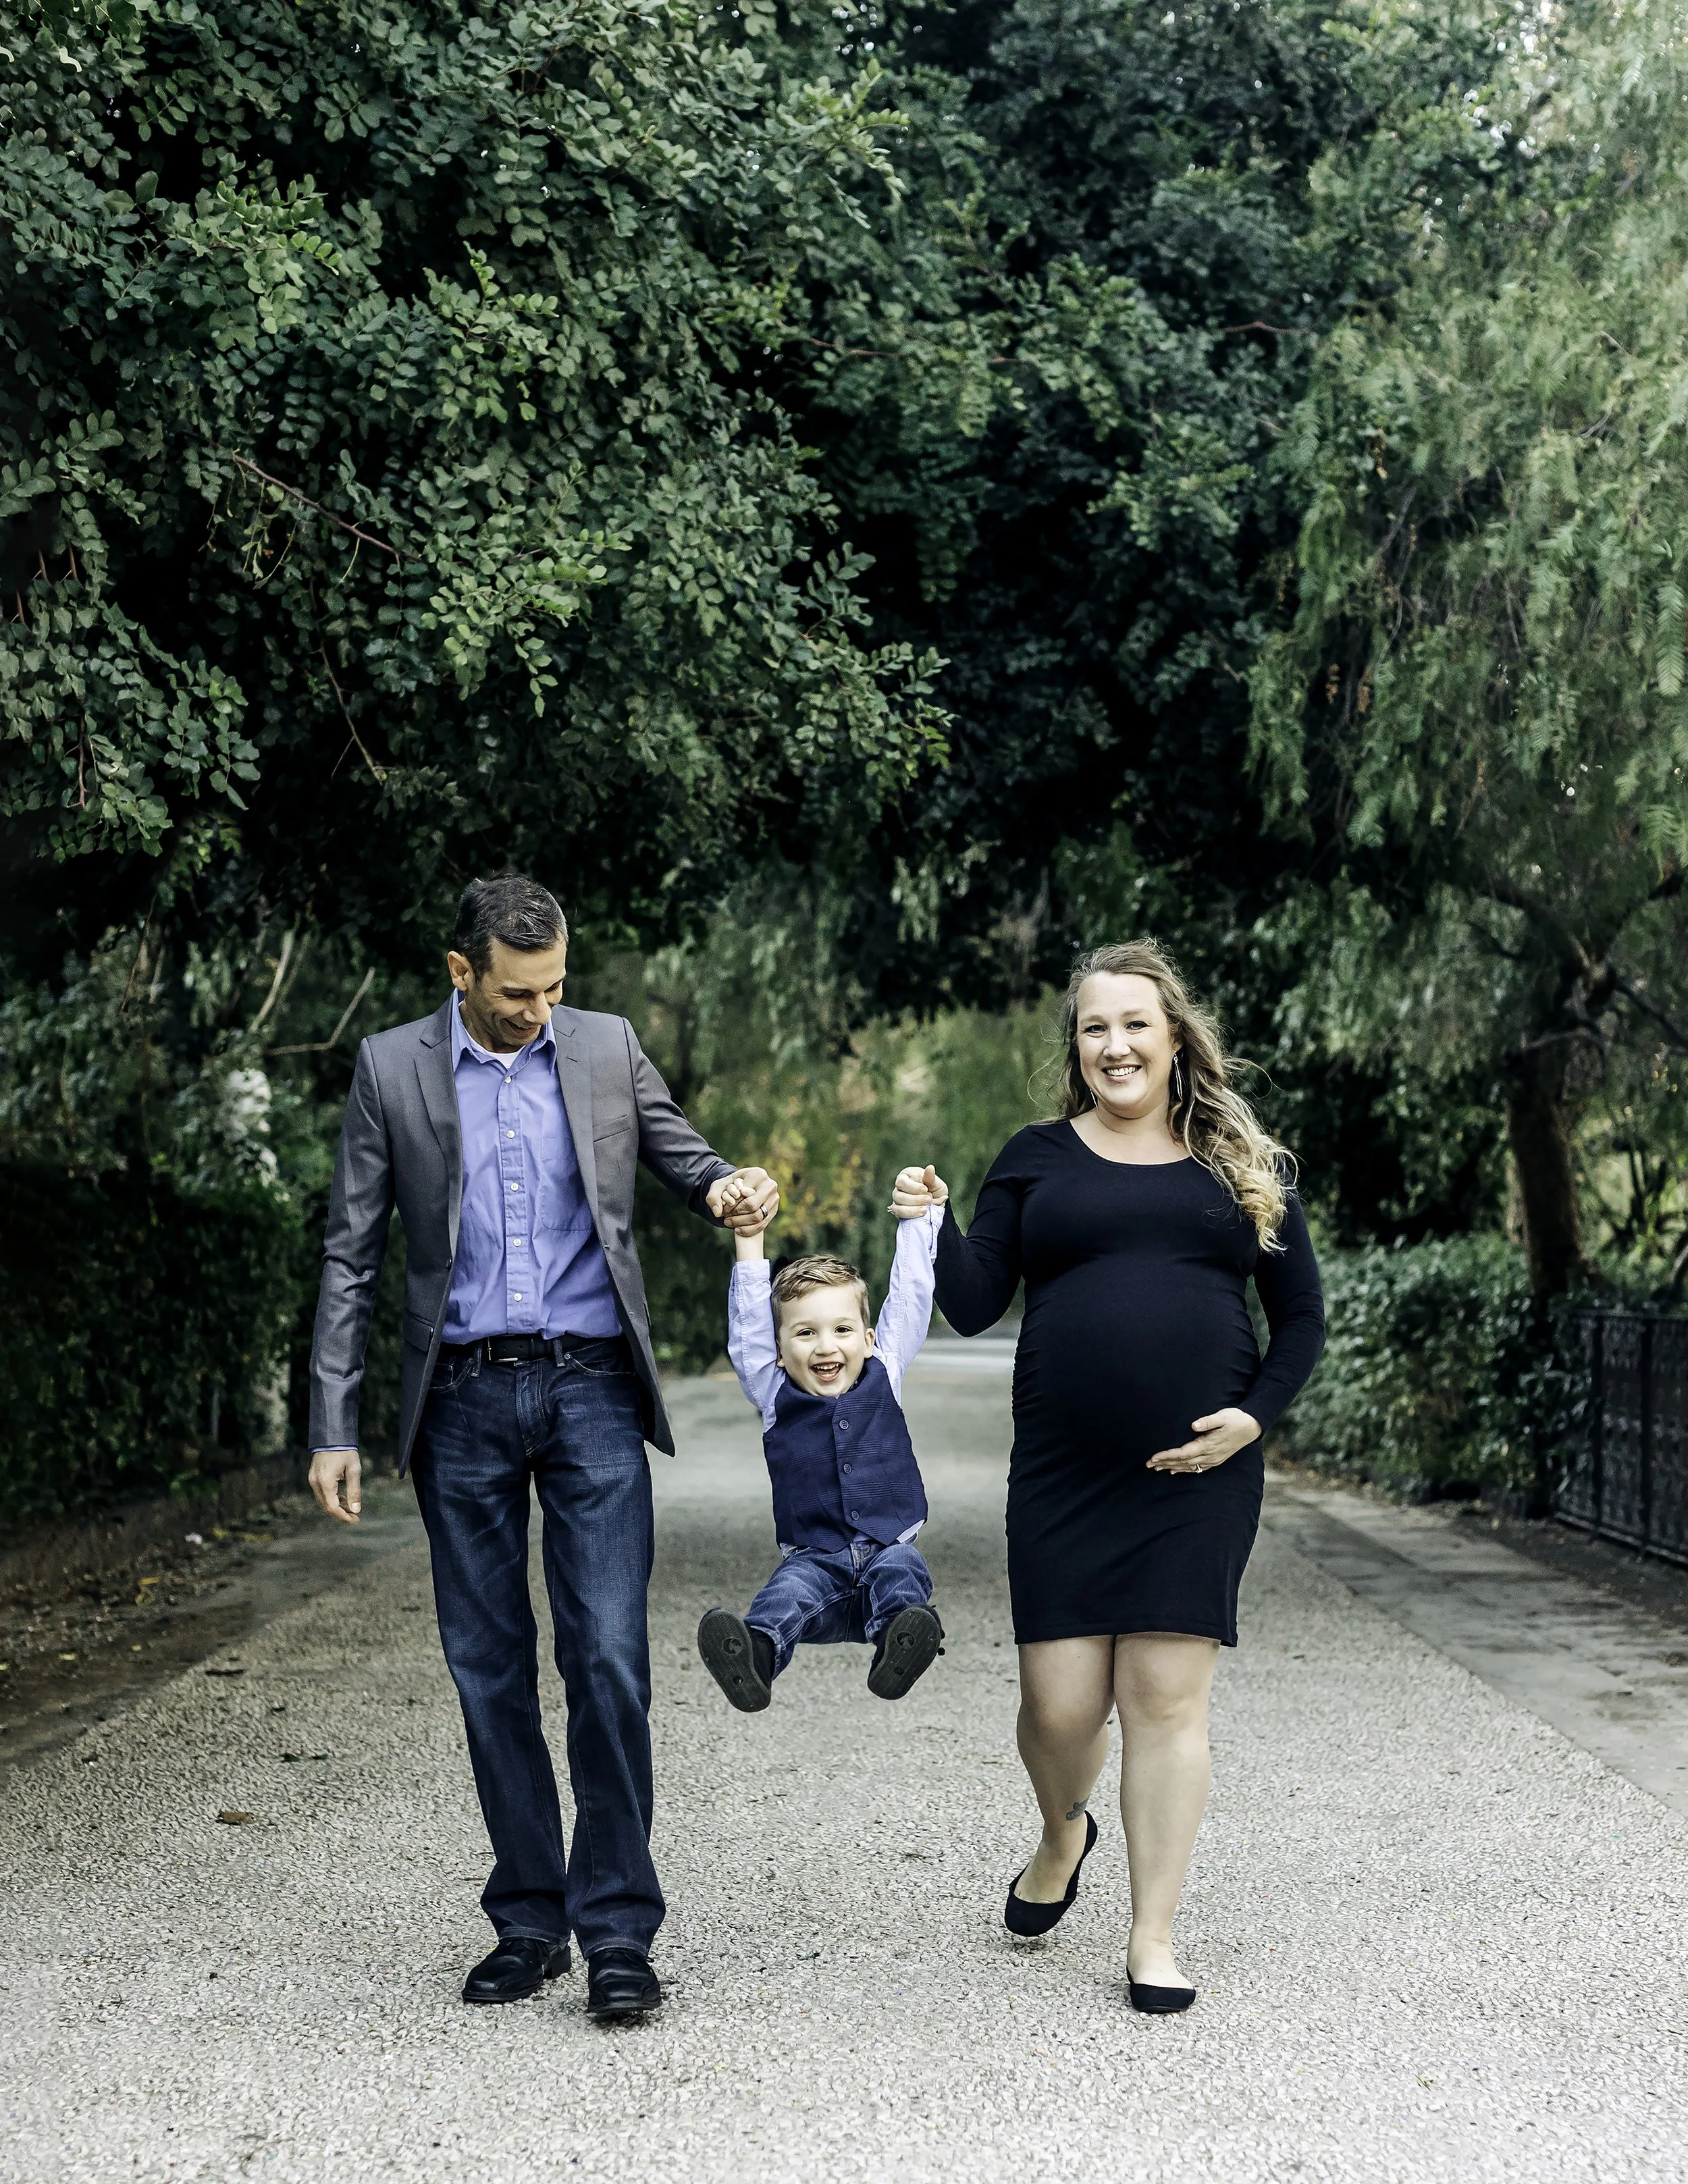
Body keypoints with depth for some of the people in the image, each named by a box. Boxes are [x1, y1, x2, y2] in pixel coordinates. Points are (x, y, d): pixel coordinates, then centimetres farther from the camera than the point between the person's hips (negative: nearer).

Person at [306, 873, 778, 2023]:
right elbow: (353, 1256, 4)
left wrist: (734, 1186, -9)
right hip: (463, 1399, 1)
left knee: (609, 1659, -7)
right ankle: (529, 1919, 18)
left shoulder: (608, 1046, 5)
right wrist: (333, 1428, -1)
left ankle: (618, 1930, 0)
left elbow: (683, 1155, 17)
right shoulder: (393, 1067, 2)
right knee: (490, 1668, 6)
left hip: (590, 1386, 0)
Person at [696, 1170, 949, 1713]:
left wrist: (918, 1216, 12)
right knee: (791, 1588, -31)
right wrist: (748, 1241, -2)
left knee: (901, 1568, -31)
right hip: (816, 1559, -1)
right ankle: (756, 1654, -60)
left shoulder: (883, 1377, 12)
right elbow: (749, 1325, 3)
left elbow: (911, 1297, 13)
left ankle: (898, 1647, -60)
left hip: (886, 1550, 1)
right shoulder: (775, 1395, 9)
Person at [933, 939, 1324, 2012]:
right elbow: (975, 1306, 5)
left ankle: (1154, 1937, 9)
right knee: (1060, 1703, -1)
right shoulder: (1037, 1160, 9)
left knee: (1167, 1696, -2)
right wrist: (935, 1228, -12)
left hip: (1199, 1474, 0)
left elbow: (1303, 1317, 11)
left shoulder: (1244, 1166, 9)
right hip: (1063, 1478, 1)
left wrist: (1257, 1413, -4)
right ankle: (1064, 1833, 34)